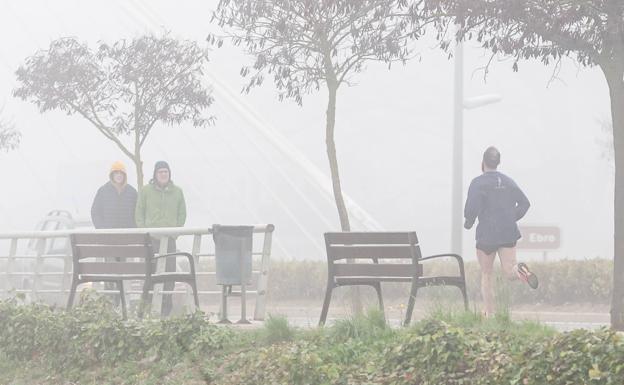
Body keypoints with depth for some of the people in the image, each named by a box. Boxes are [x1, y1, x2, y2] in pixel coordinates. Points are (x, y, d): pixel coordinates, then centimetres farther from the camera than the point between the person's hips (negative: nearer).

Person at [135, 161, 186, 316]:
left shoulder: (177, 191, 11)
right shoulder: (146, 191, 6)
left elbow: (182, 213, 16)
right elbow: (139, 212, 9)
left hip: (170, 236, 1)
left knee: (169, 269, -3)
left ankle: (167, 303, 2)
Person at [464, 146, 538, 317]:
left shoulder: (478, 183, -7)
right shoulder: (508, 181, 10)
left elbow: (472, 207, -18)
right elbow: (524, 203, 11)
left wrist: (468, 223, 1)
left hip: (486, 235, -3)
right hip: (509, 234, 3)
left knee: (486, 274, 9)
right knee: (509, 272, 0)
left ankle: (489, 314, 7)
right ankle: (520, 269, -35)